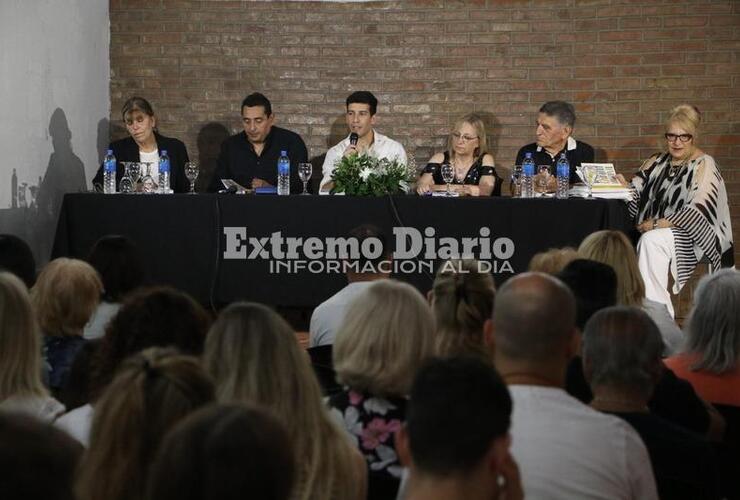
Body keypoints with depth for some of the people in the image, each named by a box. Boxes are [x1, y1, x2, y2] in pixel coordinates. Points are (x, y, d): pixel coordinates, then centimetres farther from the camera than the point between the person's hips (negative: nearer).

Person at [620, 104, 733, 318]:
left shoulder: (704, 166, -4)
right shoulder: (657, 162, 16)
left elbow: (697, 213, -15)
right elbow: (636, 195, 10)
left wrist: (657, 224, -16)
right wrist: (624, 187, -13)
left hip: (693, 237, -5)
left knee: (651, 241, -34)